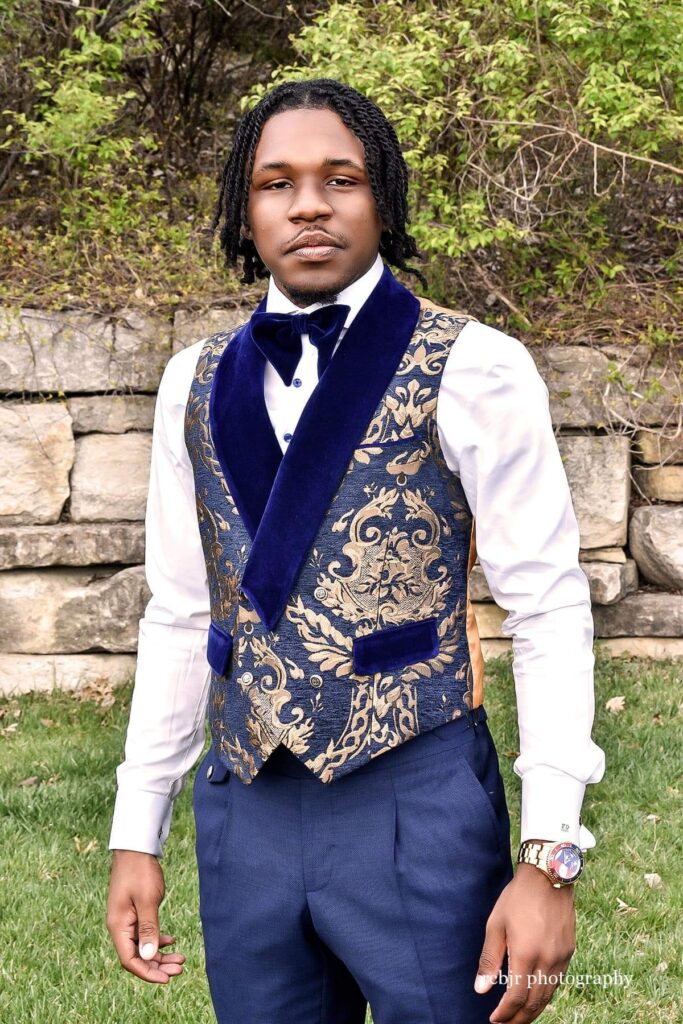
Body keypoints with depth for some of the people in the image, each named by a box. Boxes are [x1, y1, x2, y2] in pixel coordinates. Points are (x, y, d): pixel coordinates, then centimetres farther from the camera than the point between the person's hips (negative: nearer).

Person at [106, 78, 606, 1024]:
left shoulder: (471, 370, -7)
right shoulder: (196, 384, 8)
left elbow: (549, 608, -9)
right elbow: (179, 614, 12)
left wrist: (550, 860, -14)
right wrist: (138, 836, 9)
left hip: (417, 807, -4)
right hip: (243, 808, 4)